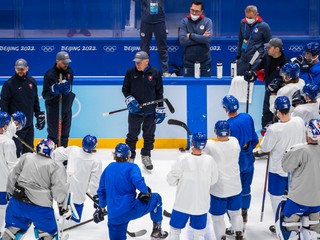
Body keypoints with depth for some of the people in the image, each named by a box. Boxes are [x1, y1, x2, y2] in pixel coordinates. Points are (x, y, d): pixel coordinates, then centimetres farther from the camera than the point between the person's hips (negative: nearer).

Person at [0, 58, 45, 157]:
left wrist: (38, 114, 18)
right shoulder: (9, 84, -10)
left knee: (29, 149, 12)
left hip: (29, 123, 6)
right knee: (16, 149, -8)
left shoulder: (32, 81, 7)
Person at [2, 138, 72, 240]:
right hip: (40, 206, -4)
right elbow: (60, 188, -10)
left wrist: (10, 193, 24)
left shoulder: (26, 157, 6)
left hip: (18, 201, 4)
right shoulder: (55, 166, -7)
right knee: (48, 232, 13)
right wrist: (63, 207, -2)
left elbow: (13, 176, 12)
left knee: (13, 228, 18)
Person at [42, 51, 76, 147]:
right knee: (53, 135, 0)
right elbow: (45, 94, -18)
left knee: (65, 134, 16)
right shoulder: (50, 74, -17)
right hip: (54, 109, -6)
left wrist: (67, 89, -4)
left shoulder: (69, 71, 2)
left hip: (67, 108, 6)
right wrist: (54, 91, -35)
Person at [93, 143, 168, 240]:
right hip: (131, 209, -5)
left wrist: (102, 207, 32)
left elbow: (101, 191, 20)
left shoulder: (108, 168, 15)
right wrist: (146, 192, -5)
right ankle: (156, 230, 21)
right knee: (156, 198, 18)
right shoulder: (131, 167, -2)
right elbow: (138, 181, -23)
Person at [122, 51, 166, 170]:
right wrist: (129, 99, -11)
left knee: (149, 135, 11)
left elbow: (159, 93, 3)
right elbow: (125, 89, 7)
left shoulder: (155, 73, -4)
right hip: (135, 111, 0)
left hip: (150, 111, 0)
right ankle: (130, 156, 21)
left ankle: (146, 156, 26)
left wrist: (160, 109, 2)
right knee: (132, 134, 7)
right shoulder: (131, 72, -3)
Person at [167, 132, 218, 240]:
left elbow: (171, 180, -11)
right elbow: (213, 180, 3)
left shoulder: (183, 159, -19)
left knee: (175, 229, 15)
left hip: (183, 203, -2)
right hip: (201, 205, 2)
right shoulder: (210, 160, -12)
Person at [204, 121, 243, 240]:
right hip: (235, 187, 4)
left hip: (218, 189, -4)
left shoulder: (210, 145, -24)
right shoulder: (235, 141, -11)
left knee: (217, 216, 13)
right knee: (235, 212, 25)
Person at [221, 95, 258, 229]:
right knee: (246, 190, 20)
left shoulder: (228, 125, -24)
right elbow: (255, 140, 5)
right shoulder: (247, 117, -4)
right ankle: (244, 217, 34)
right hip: (249, 161, 6)